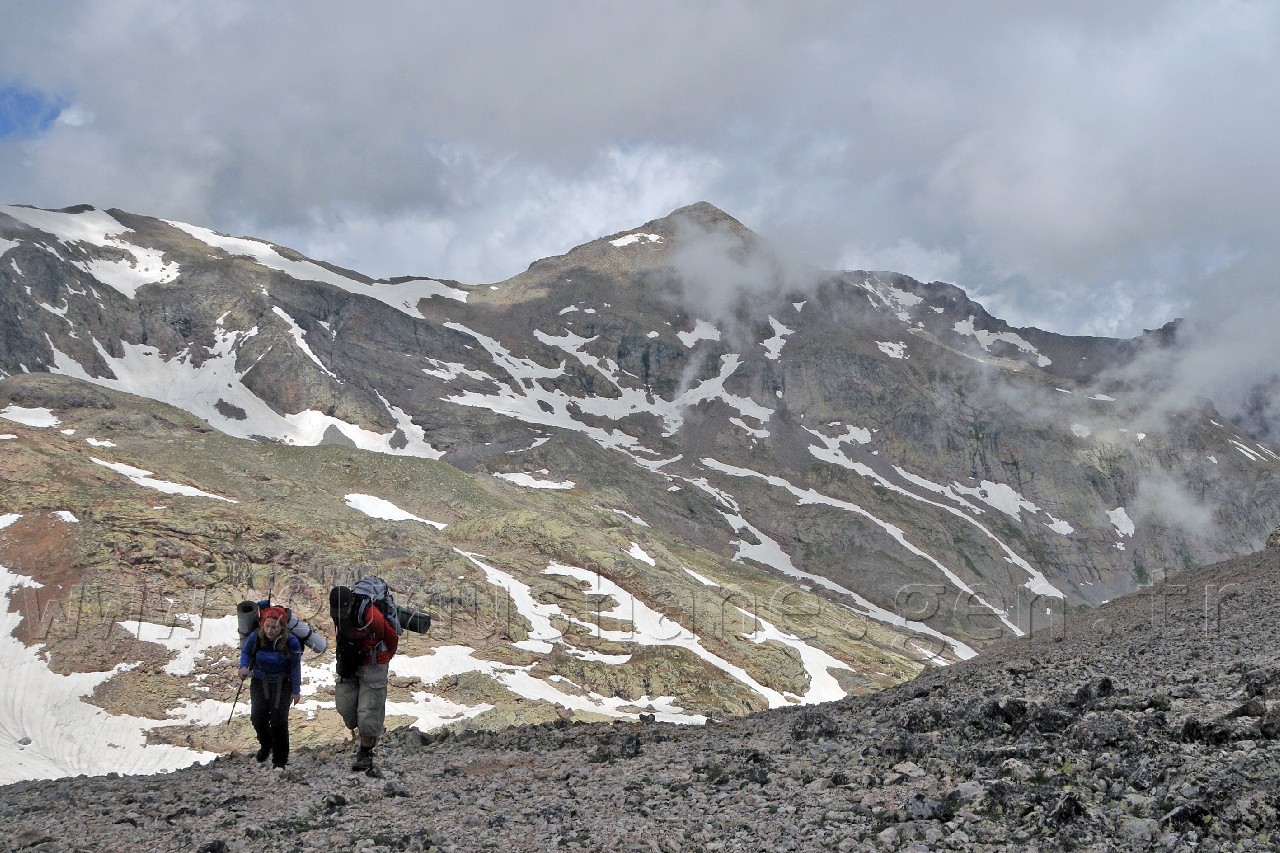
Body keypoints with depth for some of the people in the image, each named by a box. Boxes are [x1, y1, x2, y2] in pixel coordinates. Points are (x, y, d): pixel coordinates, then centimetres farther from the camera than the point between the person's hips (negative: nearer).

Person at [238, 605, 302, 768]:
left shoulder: (291, 642, -23)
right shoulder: (255, 637, -19)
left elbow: (295, 666, -9)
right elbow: (246, 652, 3)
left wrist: (296, 690, -3)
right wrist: (244, 666, -18)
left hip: (282, 684, -2)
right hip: (259, 682, 3)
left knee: (278, 720, -10)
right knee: (257, 717, -2)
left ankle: (280, 758, 8)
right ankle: (266, 745, 31)